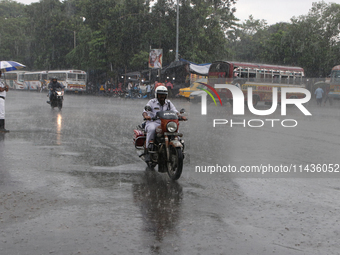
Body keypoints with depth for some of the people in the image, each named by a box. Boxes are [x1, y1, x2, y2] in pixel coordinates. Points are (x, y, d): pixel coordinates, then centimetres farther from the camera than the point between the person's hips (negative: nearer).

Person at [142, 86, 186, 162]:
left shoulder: (168, 103, 17)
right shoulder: (152, 102, 5)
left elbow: (175, 111, 6)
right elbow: (145, 111, -9)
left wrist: (180, 116, -17)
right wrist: (145, 116, -34)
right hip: (153, 122, -3)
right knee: (151, 129, -39)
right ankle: (148, 151, -33)